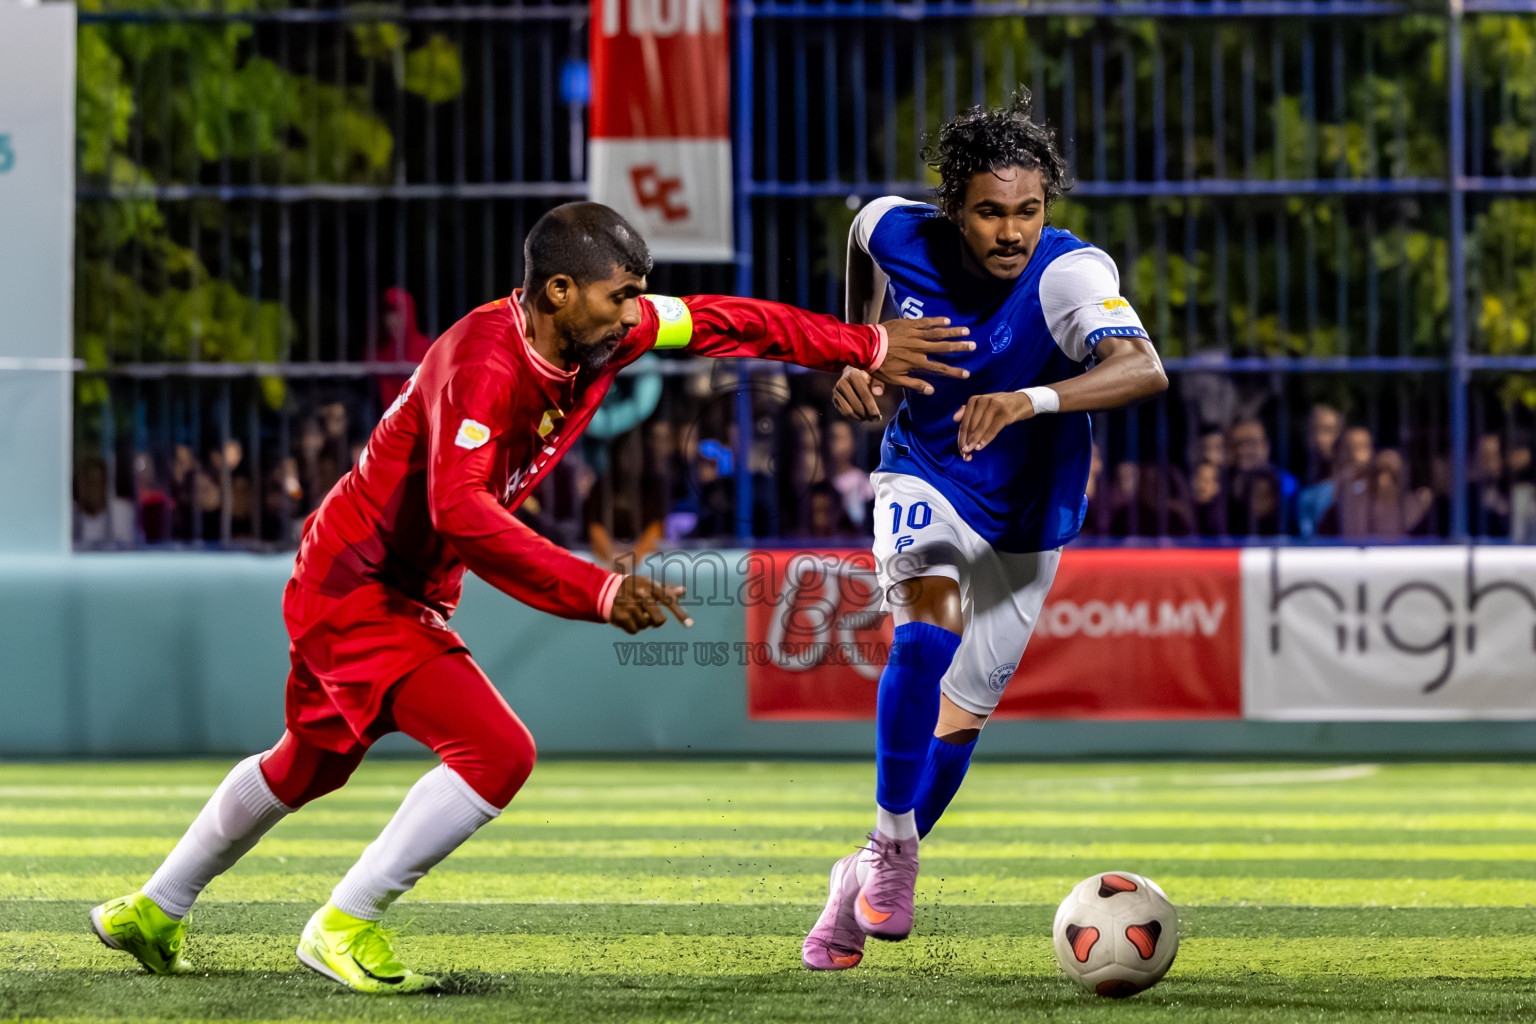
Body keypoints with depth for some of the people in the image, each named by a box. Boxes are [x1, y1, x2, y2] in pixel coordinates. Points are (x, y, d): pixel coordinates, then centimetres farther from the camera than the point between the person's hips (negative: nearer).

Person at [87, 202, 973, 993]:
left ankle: (152, 913, 44)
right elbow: (461, 512, -43)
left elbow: (727, 324, 5)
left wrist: (868, 348, 4)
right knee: (497, 753, -19)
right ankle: (345, 928, -6)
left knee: (313, 762, 26)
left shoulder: (598, 331, -7)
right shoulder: (485, 360, -31)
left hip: (408, 594, 10)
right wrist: (599, 593, -49)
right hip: (358, 591, -10)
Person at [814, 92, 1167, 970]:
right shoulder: (900, 233, -19)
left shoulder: (1071, 276, -30)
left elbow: (1145, 371, -49)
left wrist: (1030, 400, -63)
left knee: (962, 716, 8)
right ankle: (894, 840, -16)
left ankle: (869, 878, 31)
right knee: (928, 628, -30)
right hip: (923, 477, 0)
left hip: (1025, 519, 0)